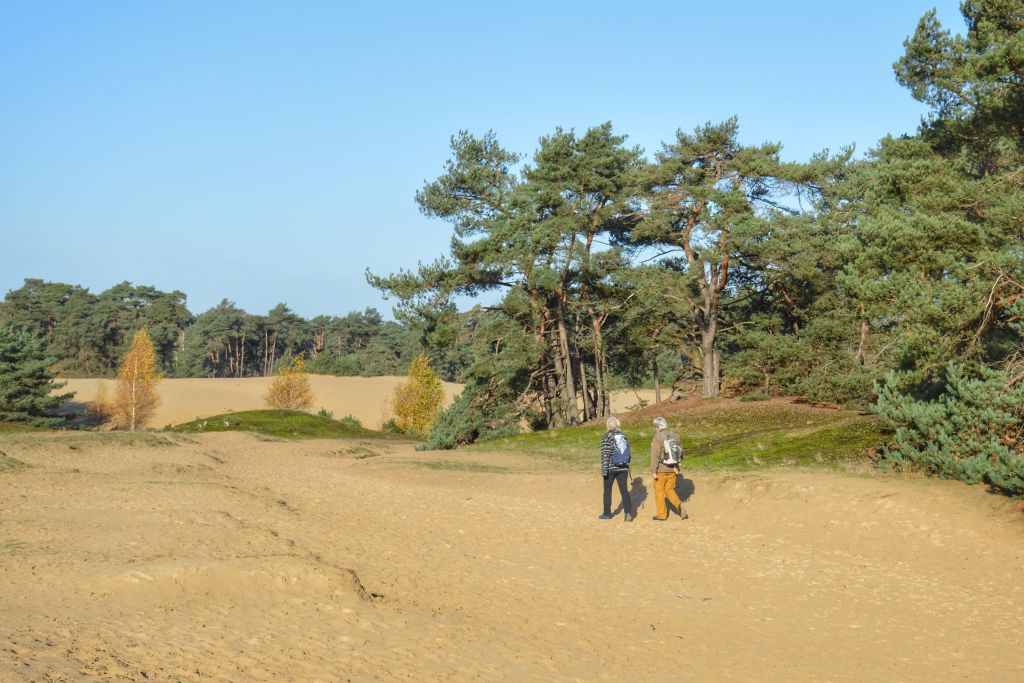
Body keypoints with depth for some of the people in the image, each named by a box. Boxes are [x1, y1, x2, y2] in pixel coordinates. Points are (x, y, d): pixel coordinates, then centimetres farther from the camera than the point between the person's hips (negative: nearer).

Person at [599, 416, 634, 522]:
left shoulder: (606, 436, -8)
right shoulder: (623, 435, 7)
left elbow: (605, 454, -13)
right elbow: (628, 452, 10)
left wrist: (604, 470, -11)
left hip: (611, 468, -4)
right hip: (623, 468, 4)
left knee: (607, 490, 11)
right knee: (624, 490, 4)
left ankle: (607, 513, 18)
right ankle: (628, 512, -11)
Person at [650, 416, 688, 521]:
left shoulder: (657, 437, -14)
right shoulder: (675, 436, 5)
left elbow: (655, 455, -17)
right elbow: (680, 451, 12)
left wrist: (653, 471, -15)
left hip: (661, 469, -5)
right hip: (673, 469, 5)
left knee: (659, 490, 9)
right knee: (670, 490, 17)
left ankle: (661, 514, 14)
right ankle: (680, 508, -3)